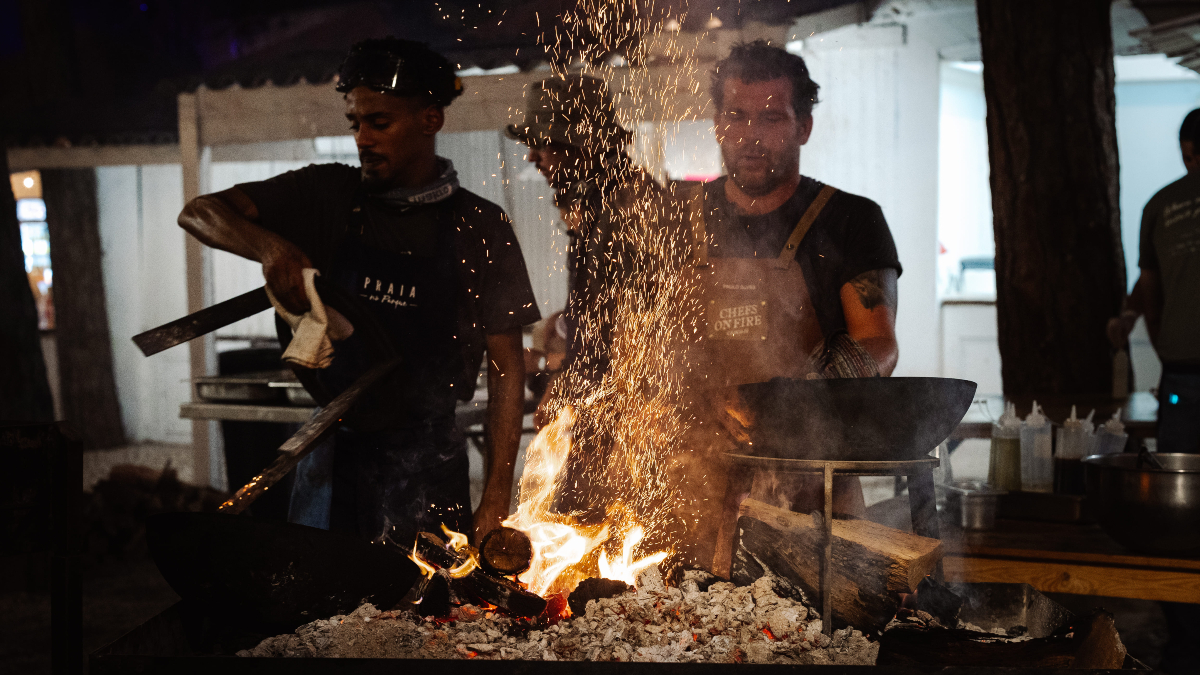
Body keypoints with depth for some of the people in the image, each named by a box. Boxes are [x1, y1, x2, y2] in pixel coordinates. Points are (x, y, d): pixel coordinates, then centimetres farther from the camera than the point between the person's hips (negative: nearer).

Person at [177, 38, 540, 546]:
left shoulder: (480, 228, 0)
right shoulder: (327, 196, 5)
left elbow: (506, 368, 0)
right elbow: (200, 214, 3)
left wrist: (496, 500, -7)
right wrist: (269, 247, -19)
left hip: (423, 466, -2)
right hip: (330, 453, 2)